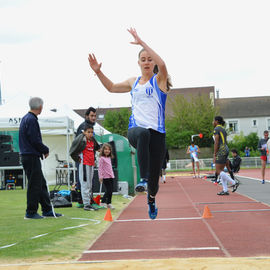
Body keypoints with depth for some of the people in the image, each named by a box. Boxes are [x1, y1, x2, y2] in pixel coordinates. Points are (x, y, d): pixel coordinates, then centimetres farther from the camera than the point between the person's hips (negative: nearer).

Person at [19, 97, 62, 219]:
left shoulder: (25, 118, 16)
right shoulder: (31, 120, -16)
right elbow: (35, 140, -20)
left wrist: (43, 150, 11)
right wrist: (46, 150, -5)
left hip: (27, 156, 10)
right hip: (32, 157, -10)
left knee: (41, 184, 13)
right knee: (34, 185, -3)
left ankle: (47, 210, 18)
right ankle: (31, 212, 2)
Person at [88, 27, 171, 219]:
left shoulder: (159, 80, 4)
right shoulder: (134, 82, 18)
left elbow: (162, 64, -19)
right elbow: (112, 87, 31)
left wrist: (142, 43, -21)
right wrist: (98, 72, 17)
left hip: (157, 132, -2)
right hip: (136, 129, 2)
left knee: (155, 176, 1)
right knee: (143, 133, -40)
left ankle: (151, 200, 37)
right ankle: (143, 178, -42)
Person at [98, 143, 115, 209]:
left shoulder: (109, 158, 16)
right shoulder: (102, 158, -7)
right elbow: (100, 168, -11)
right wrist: (100, 176, -17)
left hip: (111, 176, 7)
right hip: (105, 177, -7)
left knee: (111, 191, 6)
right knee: (108, 190, -10)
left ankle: (109, 203, 13)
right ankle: (103, 202, 2)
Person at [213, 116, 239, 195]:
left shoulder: (216, 129, -9)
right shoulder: (223, 129, 18)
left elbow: (216, 142, -16)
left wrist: (214, 155, -15)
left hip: (221, 150, -9)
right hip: (226, 150, 9)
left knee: (218, 171, -6)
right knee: (221, 171, 9)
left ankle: (234, 182, -11)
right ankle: (225, 190, 5)